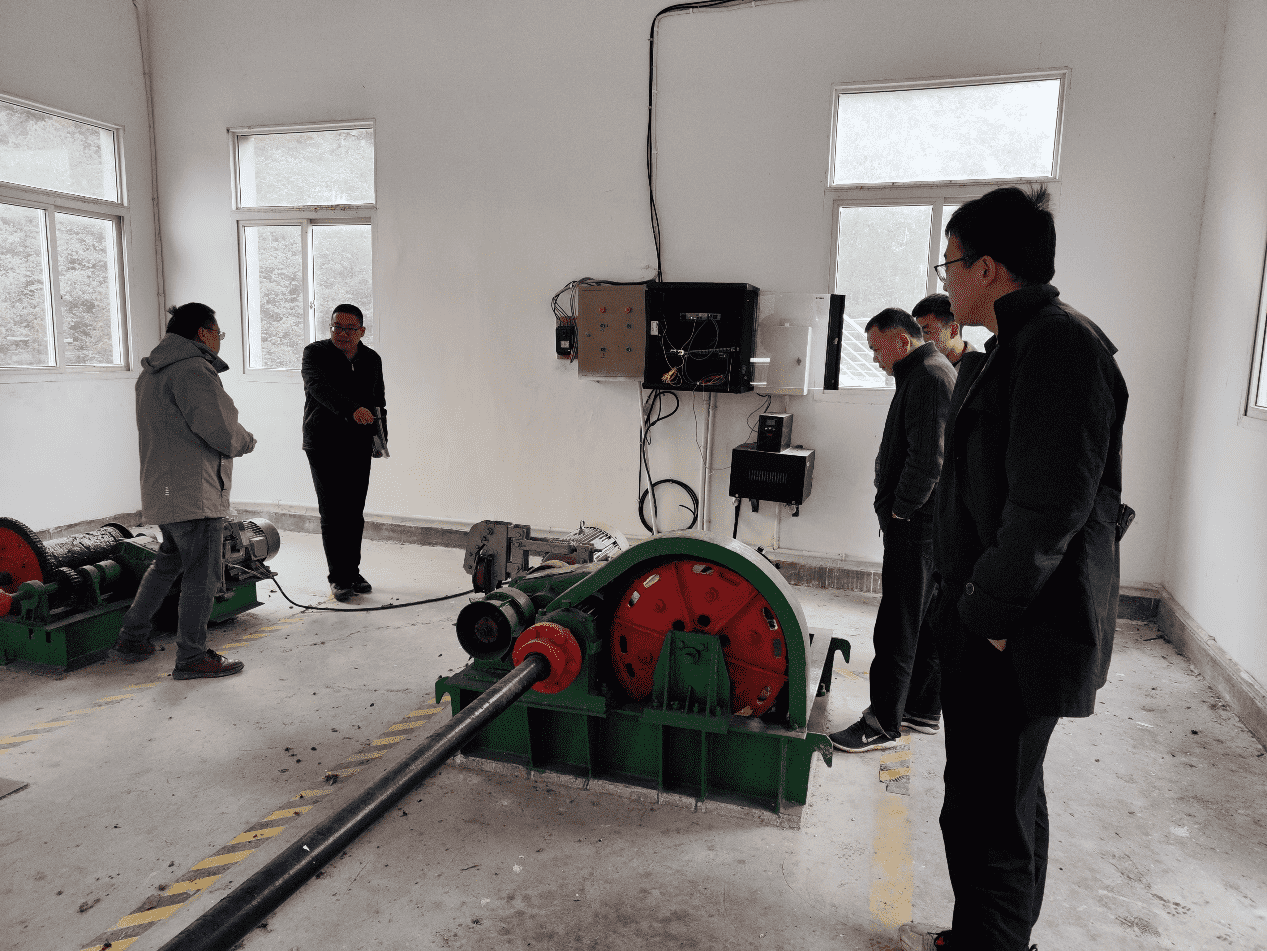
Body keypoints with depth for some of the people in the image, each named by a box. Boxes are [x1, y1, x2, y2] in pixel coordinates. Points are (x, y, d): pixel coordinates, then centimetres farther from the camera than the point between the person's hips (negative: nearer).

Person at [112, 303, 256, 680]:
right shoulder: (192, 370, -16)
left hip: (162, 489, 10)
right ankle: (192, 658, 6)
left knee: (169, 561, 25)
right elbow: (220, 431, -22)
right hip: (195, 491, -10)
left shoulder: (151, 373, 18)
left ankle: (132, 638, 31)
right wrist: (246, 440, 0)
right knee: (203, 574, -1)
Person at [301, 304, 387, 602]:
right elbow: (319, 387, -25)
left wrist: (381, 437, 7)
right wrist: (352, 409, -42)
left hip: (359, 446, 4)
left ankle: (353, 572, 19)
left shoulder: (372, 359, 10)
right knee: (332, 513, -3)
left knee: (355, 513, 7)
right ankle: (338, 578, 5)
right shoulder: (315, 353, -5)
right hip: (323, 446, -4)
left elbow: (379, 401, 19)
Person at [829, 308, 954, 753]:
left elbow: (928, 459, -24)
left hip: (915, 524, -11)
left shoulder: (928, 377, -15)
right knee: (925, 620, 17)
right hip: (924, 520, 11)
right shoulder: (933, 371, 19)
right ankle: (923, 708, 28)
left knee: (897, 626, -5)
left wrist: (899, 510, -15)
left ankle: (883, 724, 2)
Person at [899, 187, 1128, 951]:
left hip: (1019, 637, -11)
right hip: (994, 623, 11)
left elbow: (1047, 509, -25)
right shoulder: (1015, 346, 14)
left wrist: (985, 611, -16)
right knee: (1011, 797, 23)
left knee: (988, 812, 1)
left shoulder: (1061, 346, -19)